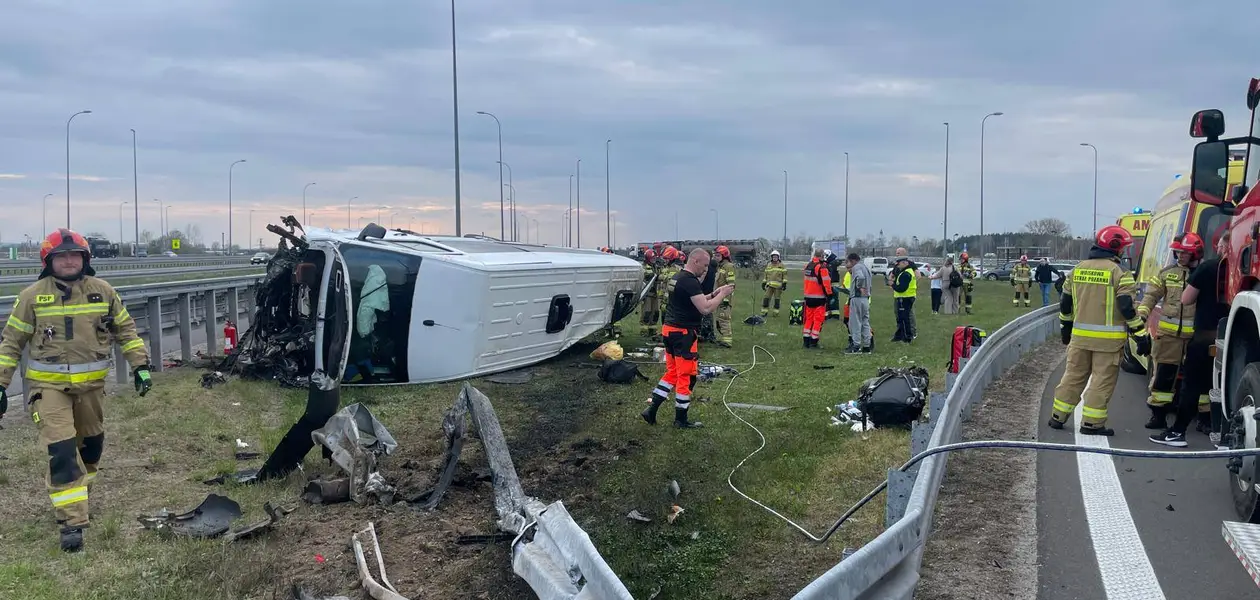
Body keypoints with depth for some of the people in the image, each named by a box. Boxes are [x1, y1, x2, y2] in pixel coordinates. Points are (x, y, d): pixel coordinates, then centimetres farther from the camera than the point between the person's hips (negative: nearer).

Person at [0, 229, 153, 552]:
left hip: (91, 383, 3)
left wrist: (140, 365, 2)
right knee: (60, 451, -13)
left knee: (91, 444, 18)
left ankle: (78, 493, 45)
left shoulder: (103, 291, 1)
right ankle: (72, 522, -11)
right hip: (48, 385, -3)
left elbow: (126, 330, 10)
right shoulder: (32, 296, -4)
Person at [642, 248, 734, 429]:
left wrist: (713, 294, 13)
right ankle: (681, 420, 11)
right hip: (684, 334, -10)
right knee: (687, 377, 2)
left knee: (672, 373, 17)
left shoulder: (677, 277, 13)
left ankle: (651, 410, 13)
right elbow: (705, 309, -24)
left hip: (670, 331, 10)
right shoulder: (690, 281, -18)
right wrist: (722, 295, -11)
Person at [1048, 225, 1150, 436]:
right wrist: (1141, 335, -8)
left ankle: (1058, 416, 18)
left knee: (1073, 375, 14)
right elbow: (1128, 308, -13)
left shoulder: (1078, 269, 9)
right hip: (1108, 338, -5)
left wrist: (1066, 326, 27)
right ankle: (1092, 423, 3)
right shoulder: (1119, 273, -10)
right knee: (1102, 380, 2)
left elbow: (1065, 303, 15)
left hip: (1080, 335, 6)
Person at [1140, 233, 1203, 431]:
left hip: (1197, 335, -2)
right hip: (1169, 333, 2)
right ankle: (1158, 415, 12)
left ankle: (1205, 416, 16)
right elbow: (1152, 295, 9)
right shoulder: (1167, 273, 7)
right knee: (1163, 374, 4)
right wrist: (1142, 314, -5)